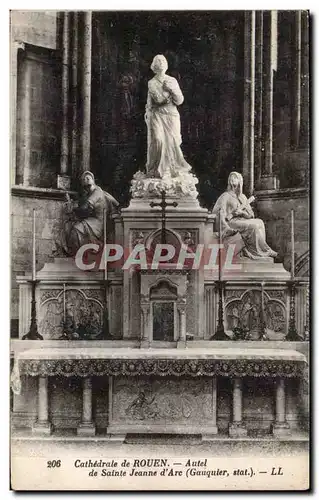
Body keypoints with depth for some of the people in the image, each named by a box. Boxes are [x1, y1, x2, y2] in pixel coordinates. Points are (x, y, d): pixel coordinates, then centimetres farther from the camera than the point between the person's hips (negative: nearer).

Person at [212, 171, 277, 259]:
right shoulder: (226, 196, 2)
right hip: (232, 222, -7)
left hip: (242, 220, 7)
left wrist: (242, 212, -5)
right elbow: (221, 214, -7)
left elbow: (251, 214, 16)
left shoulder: (242, 197, 20)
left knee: (259, 222, -18)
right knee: (253, 226, -27)